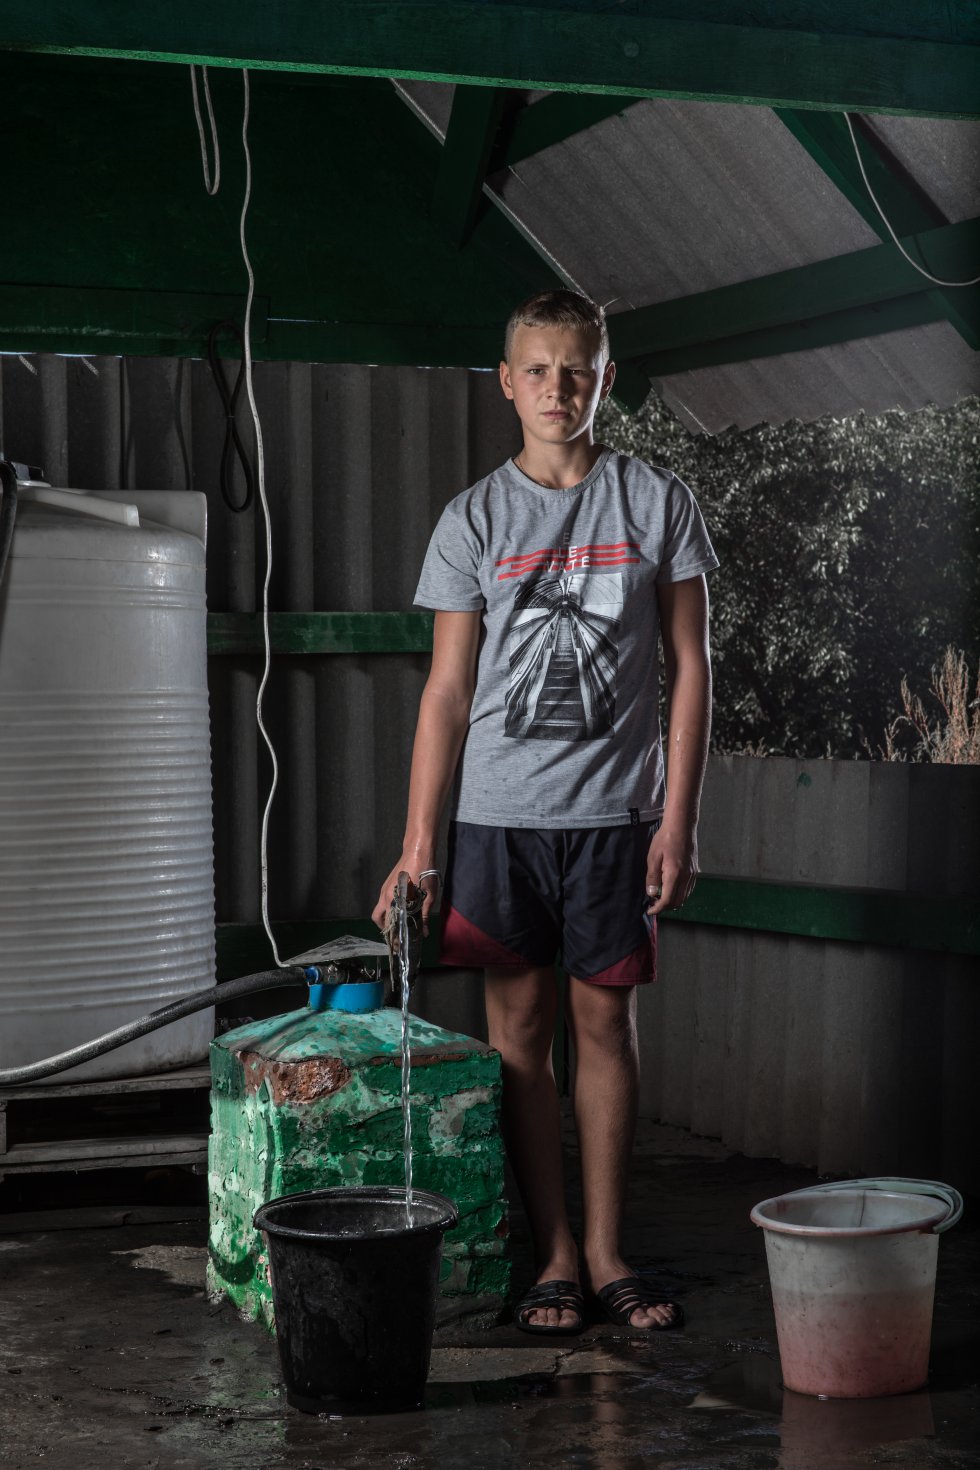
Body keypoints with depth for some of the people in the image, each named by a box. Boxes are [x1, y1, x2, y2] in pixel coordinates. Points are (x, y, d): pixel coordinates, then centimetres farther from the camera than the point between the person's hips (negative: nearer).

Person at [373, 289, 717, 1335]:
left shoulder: (658, 503, 4)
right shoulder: (474, 519, 5)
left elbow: (688, 666, 4)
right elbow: (448, 687, 4)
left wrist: (678, 819, -4)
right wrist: (418, 843, -1)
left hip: (615, 812, 0)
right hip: (499, 814, 1)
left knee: (605, 1021, 5)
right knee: (519, 1023, 3)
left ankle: (604, 1250, 16)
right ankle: (553, 1256, 12)